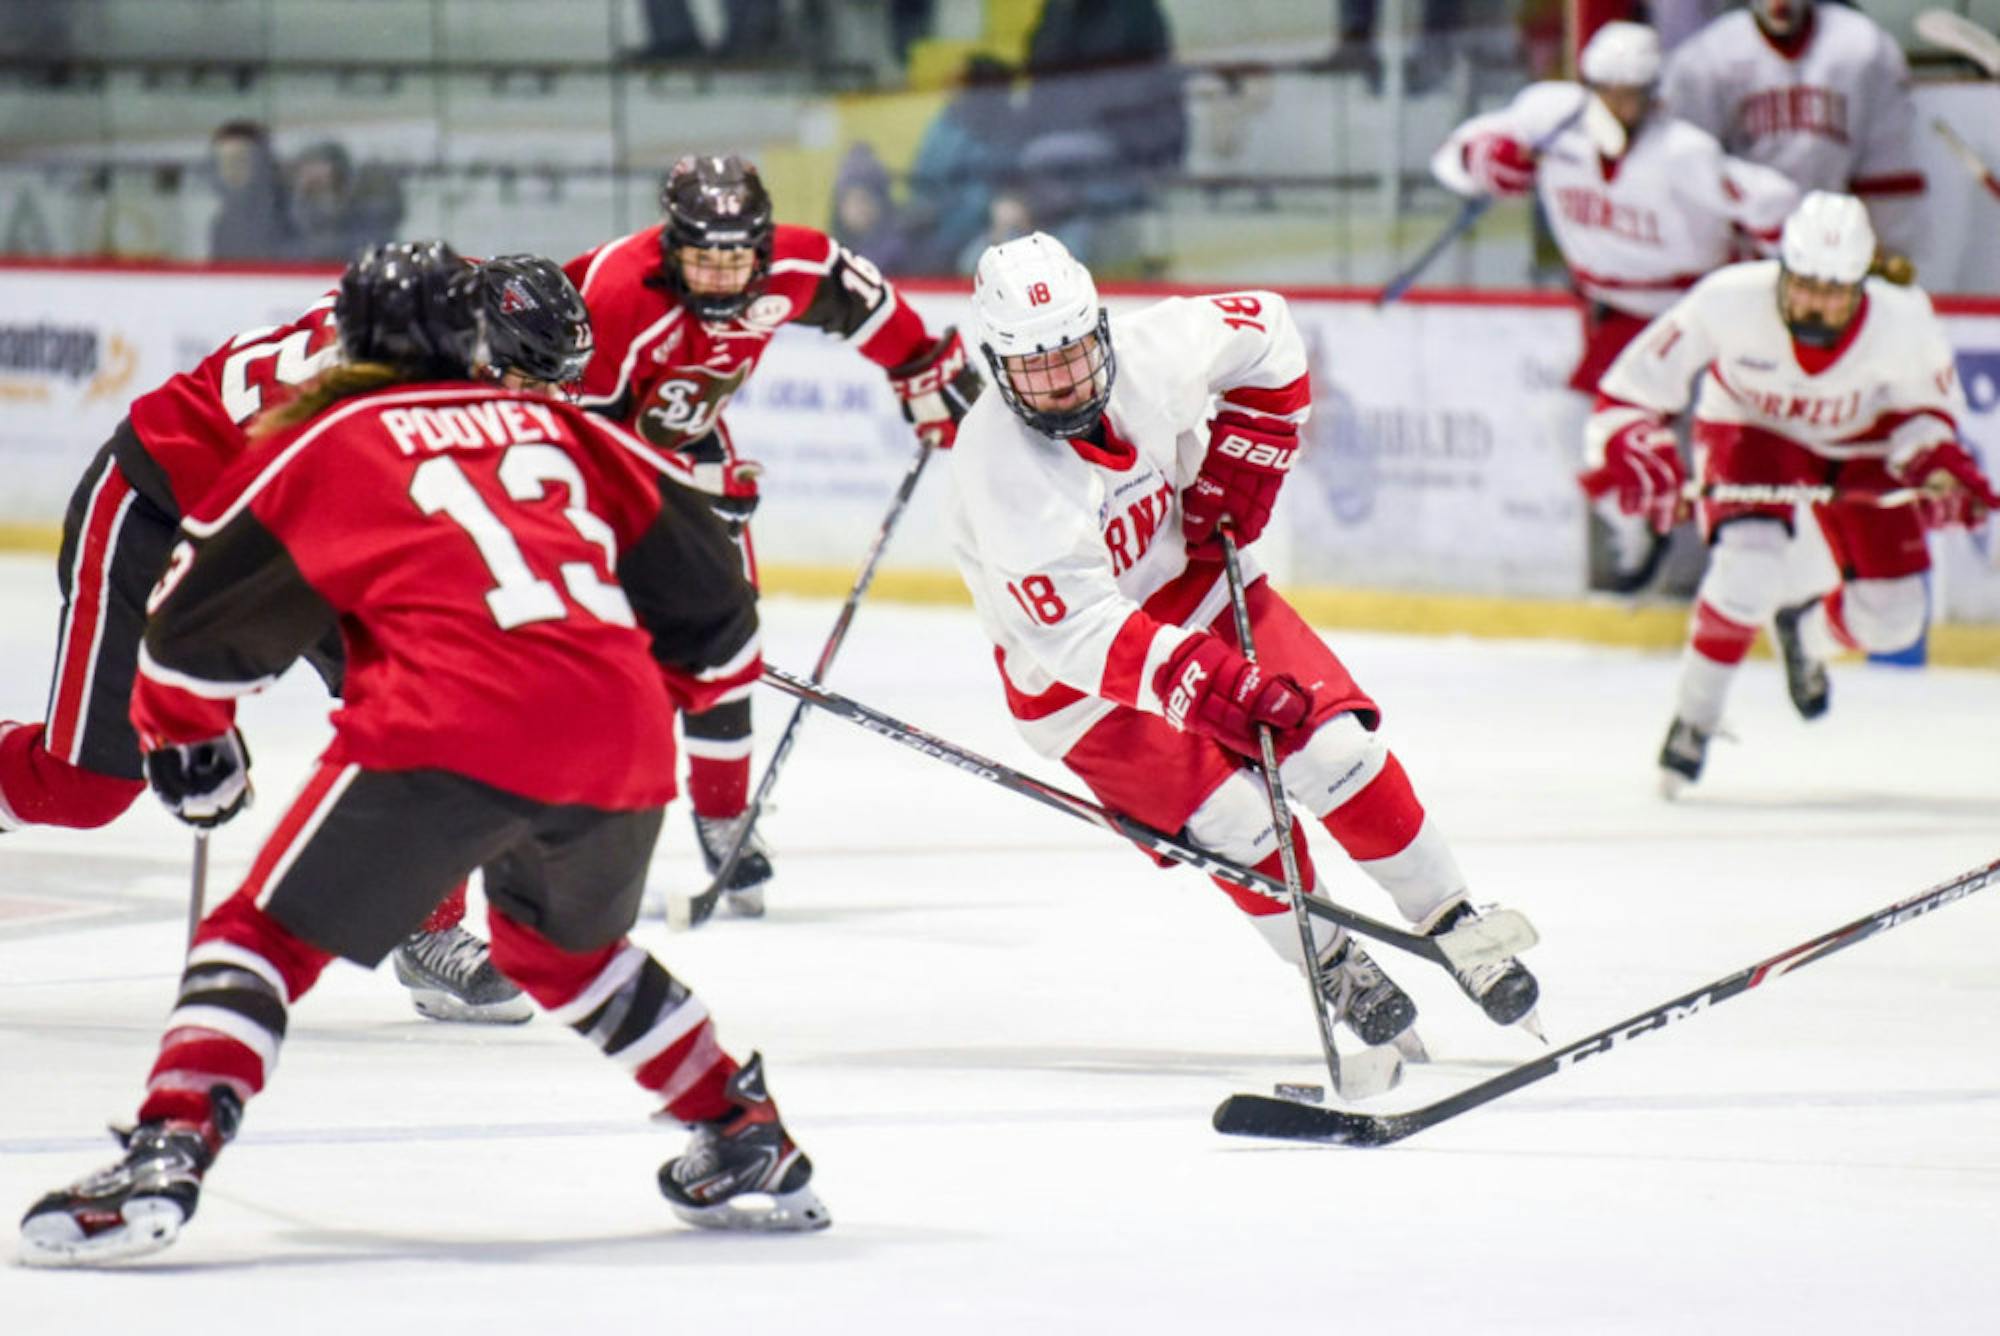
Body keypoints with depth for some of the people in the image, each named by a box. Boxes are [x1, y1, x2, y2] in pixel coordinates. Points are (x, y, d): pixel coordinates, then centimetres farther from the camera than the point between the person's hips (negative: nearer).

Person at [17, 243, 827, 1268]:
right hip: (621, 743, 5)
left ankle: (168, 1149, -18)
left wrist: (187, 740, 37)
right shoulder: (559, 427, 27)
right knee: (566, 942, 33)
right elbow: (695, 571, 26)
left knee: (271, 934, 3)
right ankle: (748, 1142, 35)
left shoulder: (327, 442, 18)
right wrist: (684, 673, 46)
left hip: (454, 731, -4)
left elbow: (201, 619, 20)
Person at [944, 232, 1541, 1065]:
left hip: (1190, 578, 4)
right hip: (1073, 676, -4)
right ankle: (1332, 970, 9)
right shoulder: (999, 472, -32)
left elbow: (1265, 333, 3)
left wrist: (1239, 467, -4)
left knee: (1335, 747, -9)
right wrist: (1199, 679, -49)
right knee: (1236, 820, -16)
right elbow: (1079, 631, -38)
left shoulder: (1155, 353, -20)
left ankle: (1450, 921, 9)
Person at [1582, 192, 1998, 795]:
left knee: (1892, 617, -3)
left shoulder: (1901, 324, -30)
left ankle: (1804, 635, 34)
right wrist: (1637, 458, -41)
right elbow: (1633, 390, -25)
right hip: (1749, 430, -2)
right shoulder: (1729, 301, -35)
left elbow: (1926, 406, -8)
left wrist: (1939, 467, -26)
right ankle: (1692, 720, -10)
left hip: (1858, 448, 3)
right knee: (1748, 566, -30)